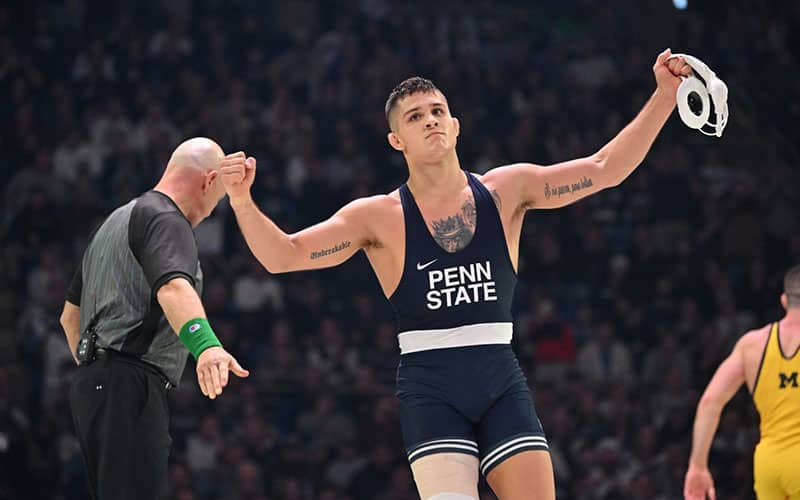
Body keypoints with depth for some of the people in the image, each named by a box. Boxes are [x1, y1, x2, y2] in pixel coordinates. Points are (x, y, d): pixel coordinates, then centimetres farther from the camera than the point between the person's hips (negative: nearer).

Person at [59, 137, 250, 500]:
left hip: (93, 384, 10)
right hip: (129, 387, -10)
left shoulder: (115, 221, 26)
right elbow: (173, 287, -28)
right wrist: (206, 344, -44)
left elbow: (71, 314, 32)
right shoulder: (166, 220, -6)